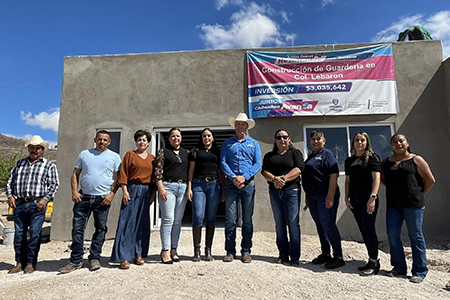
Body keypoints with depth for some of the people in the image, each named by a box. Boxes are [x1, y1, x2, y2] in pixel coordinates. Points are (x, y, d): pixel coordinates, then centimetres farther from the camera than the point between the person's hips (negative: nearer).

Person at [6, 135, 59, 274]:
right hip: (19, 203, 4)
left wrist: (45, 199, -11)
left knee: (35, 234, -2)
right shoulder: (19, 164, 18)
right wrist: (10, 196, 4)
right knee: (19, 234, 8)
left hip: (37, 204, -4)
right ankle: (20, 263, 19)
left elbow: (54, 184, 1)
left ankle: (31, 263, 9)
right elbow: (10, 181, 19)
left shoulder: (49, 165, 6)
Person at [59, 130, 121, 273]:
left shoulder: (114, 157, 5)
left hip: (102, 198, -1)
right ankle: (76, 261, 14)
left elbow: (118, 178, 2)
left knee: (100, 229, 5)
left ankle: (94, 258, 18)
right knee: (77, 228, 3)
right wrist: (74, 192, -1)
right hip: (83, 196, 2)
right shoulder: (84, 154, 11)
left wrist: (112, 194, -9)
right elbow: (75, 174, 11)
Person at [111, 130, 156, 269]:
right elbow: (123, 173, -2)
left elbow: (154, 177, 13)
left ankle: (138, 254, 16)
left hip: (146, 192, 4)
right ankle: (124, 257, 0)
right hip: (132, 189, -4)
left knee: (143, 223, 7)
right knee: (128, 222, -5)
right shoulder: (130, 154, 4)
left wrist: (153, 194, 5)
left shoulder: (152, 158, 14)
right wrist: (125, 191, -11)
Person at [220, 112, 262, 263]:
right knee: (230, 219, -1)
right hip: (231, 184, 0)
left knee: (247, 219, 4)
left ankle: (246, 251, 14)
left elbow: (258, 163, 4)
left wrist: (244, 177, -11)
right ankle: (230, 251, 9)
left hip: (248, 184, 1)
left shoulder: (253, 143, 13)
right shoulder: (227, 143, 13)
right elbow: (223, 162, 4)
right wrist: (233, 177, -11)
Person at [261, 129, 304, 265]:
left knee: (293, 222, -5)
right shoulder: (269, 155, 17)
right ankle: (283, 254, 14)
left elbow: (299, 169, -6)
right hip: (274, 192, 3)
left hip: (291, 190, -3)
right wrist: (274, 179, -16)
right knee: (279, 223, 6)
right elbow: (264, 171, 4)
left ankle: (295, 256, 3)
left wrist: (284, 178, -18)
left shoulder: (295, 153, 9)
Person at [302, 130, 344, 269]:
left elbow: (334, 175, -16)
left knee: (328, 226, -5)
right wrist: (307, 197, 21)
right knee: (320, 227, 13)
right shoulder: (310, 156, 18)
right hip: (312, 197, 8)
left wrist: (330, 196, -22)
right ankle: (325, 254, 25)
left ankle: (338, 257, 7)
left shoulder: (327, 154, -6)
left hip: (325, 196, -8)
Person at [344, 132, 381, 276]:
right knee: (363, 230, 10)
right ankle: (372, 260, 22)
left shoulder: (372, 157, -1)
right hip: (354, 197, 6)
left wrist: (373, 197, -19)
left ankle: (374, 263, 6)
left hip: (367, 196, -6)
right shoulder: (349, 160, 16)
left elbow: (376, 178, -10)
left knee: (369, 229, -5)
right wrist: (347, 197, 8)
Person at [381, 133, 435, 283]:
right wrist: (394, 191, 10)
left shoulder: (416, 160, 0)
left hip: (413, 204, -4)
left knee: (415, 236, 2)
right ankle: (399, 268, 19)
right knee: (392, 235, 5)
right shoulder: (386, 161, 10)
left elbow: (430, 180, 1)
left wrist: (419, 195, 2)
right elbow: (382, 178, 19)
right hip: (393, 205, 4)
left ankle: (420, 271, 15)